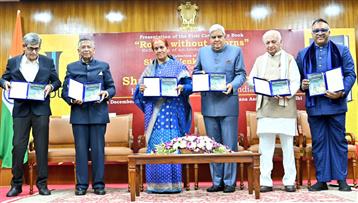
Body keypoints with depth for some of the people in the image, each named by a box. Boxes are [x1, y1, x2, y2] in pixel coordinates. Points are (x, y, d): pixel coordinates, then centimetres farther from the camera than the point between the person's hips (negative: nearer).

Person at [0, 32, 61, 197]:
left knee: (41, 147, 2)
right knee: (18, 146, 1)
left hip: (41, 109, -1)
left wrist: (51, 86, -11)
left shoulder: (48, 62, 8)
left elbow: (57, 81, 10)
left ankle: (42, 183, 12)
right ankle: (16, 184, 15)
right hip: (21, 109, 1)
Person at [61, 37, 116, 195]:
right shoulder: (71, 67, 12)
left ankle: (98, 184, 11)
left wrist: (106, 93, -13)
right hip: (79, 113, 1)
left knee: (98, 149, 2)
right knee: (81, 149, 3)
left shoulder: (104, 66, 12)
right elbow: (65, 90, 7)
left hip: (98, 113, 0)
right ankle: (81, 184, 12)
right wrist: (72, 99, -13)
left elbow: (112, 87, 8)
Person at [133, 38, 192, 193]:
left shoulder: (178, 66, 7)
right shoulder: (149, 69, 17)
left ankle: (172, 183, 3)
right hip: (154, 113, 3)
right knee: (153, 146, 0)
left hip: (172, 111, -3)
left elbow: (189, 85, 1)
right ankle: (154, 184, 8)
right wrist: (141, 89, -9)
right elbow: (140, 89, 13)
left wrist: (182, 88, -19)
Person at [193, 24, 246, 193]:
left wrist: (233, 85, -18)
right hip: (208, 104, 3)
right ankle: (217, 182, 19)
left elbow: (241, 74, 1)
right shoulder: (202, 52, 12)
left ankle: (229, 182, 12)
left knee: (229, 145, 0)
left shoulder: (236, 51, 4)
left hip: (228, 104, -3)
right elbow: (196, 71, 17)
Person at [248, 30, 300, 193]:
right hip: (265, 107, 2)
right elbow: (251, 80, 14)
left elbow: (295, 81, 0)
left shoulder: (289, 59, 11)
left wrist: (287, 94, -19)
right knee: (265, 145, -1)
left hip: (285, 107, -2)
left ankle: (289, 181, 9)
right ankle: (265, 181, 4)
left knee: (287, 145, 1)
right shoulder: (260, 60, 19)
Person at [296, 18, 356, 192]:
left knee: (338, 141, 3)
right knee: (318, 142, 5)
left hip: (335, 103, -1)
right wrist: (302, 85, -11)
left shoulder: (342, 51, 8)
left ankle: (341, 179, 13)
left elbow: (350, 74, 0)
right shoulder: (303, 54, 13)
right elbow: (298, 77, 12)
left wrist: (342, 92, -16)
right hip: (314, 105, 2)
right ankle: (322, 180, 12)